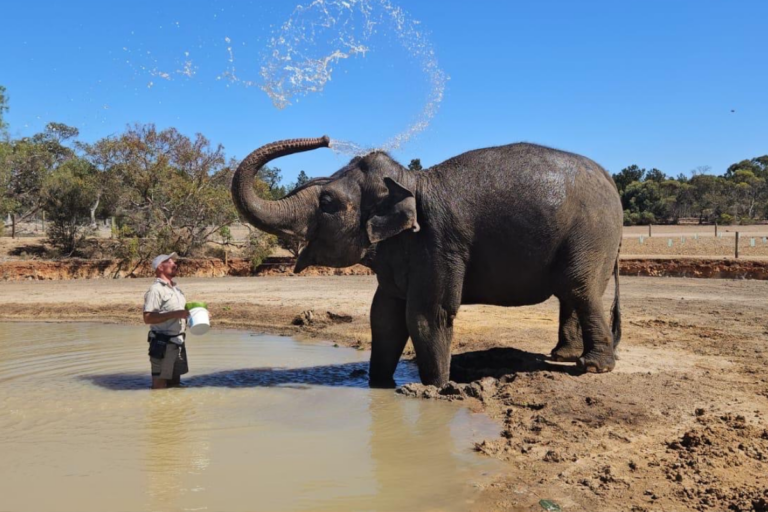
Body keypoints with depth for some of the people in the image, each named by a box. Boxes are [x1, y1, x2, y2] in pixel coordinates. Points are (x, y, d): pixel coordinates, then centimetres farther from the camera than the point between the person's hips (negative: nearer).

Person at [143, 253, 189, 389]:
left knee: (175, 382, 16)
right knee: (160, 384, -2)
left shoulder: (176, 289, 14)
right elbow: (148, 318, -22)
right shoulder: (156, 289, -13)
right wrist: (175, 314, -27)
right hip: (163, 343, -8)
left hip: (178, 342, 8)